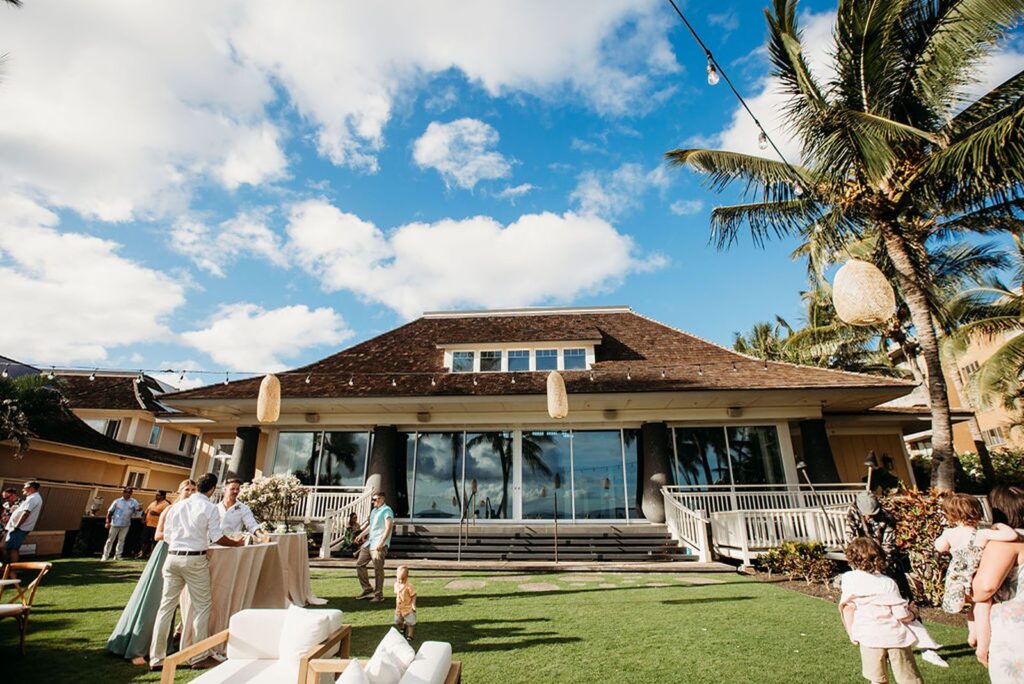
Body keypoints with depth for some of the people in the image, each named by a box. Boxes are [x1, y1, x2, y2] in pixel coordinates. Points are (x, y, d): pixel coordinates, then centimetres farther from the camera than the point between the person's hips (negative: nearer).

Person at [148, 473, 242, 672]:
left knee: (166, 606, 12)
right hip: (195, 559, -5)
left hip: (172, 557, 5)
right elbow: (218, 538, -9)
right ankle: (199, 657, 13)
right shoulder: (209, 508, -7)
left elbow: (167, 536, 12)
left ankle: (156, 658, 19)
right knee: (202, 607, 7)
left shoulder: (176, 506, 8)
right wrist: (237, 543, 7)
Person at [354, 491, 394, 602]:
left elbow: (388, 528, -19)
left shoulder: (386, 510, -9)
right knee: (359, 564, 9)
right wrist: (361, 534, 22)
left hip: (379, 545, -9)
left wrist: (381, 543, -26)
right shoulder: (374, 511, 19)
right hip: (369, 542, 9)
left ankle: (379, 595, 5)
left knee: (378, 569, -5)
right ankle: (368, 590, 19)